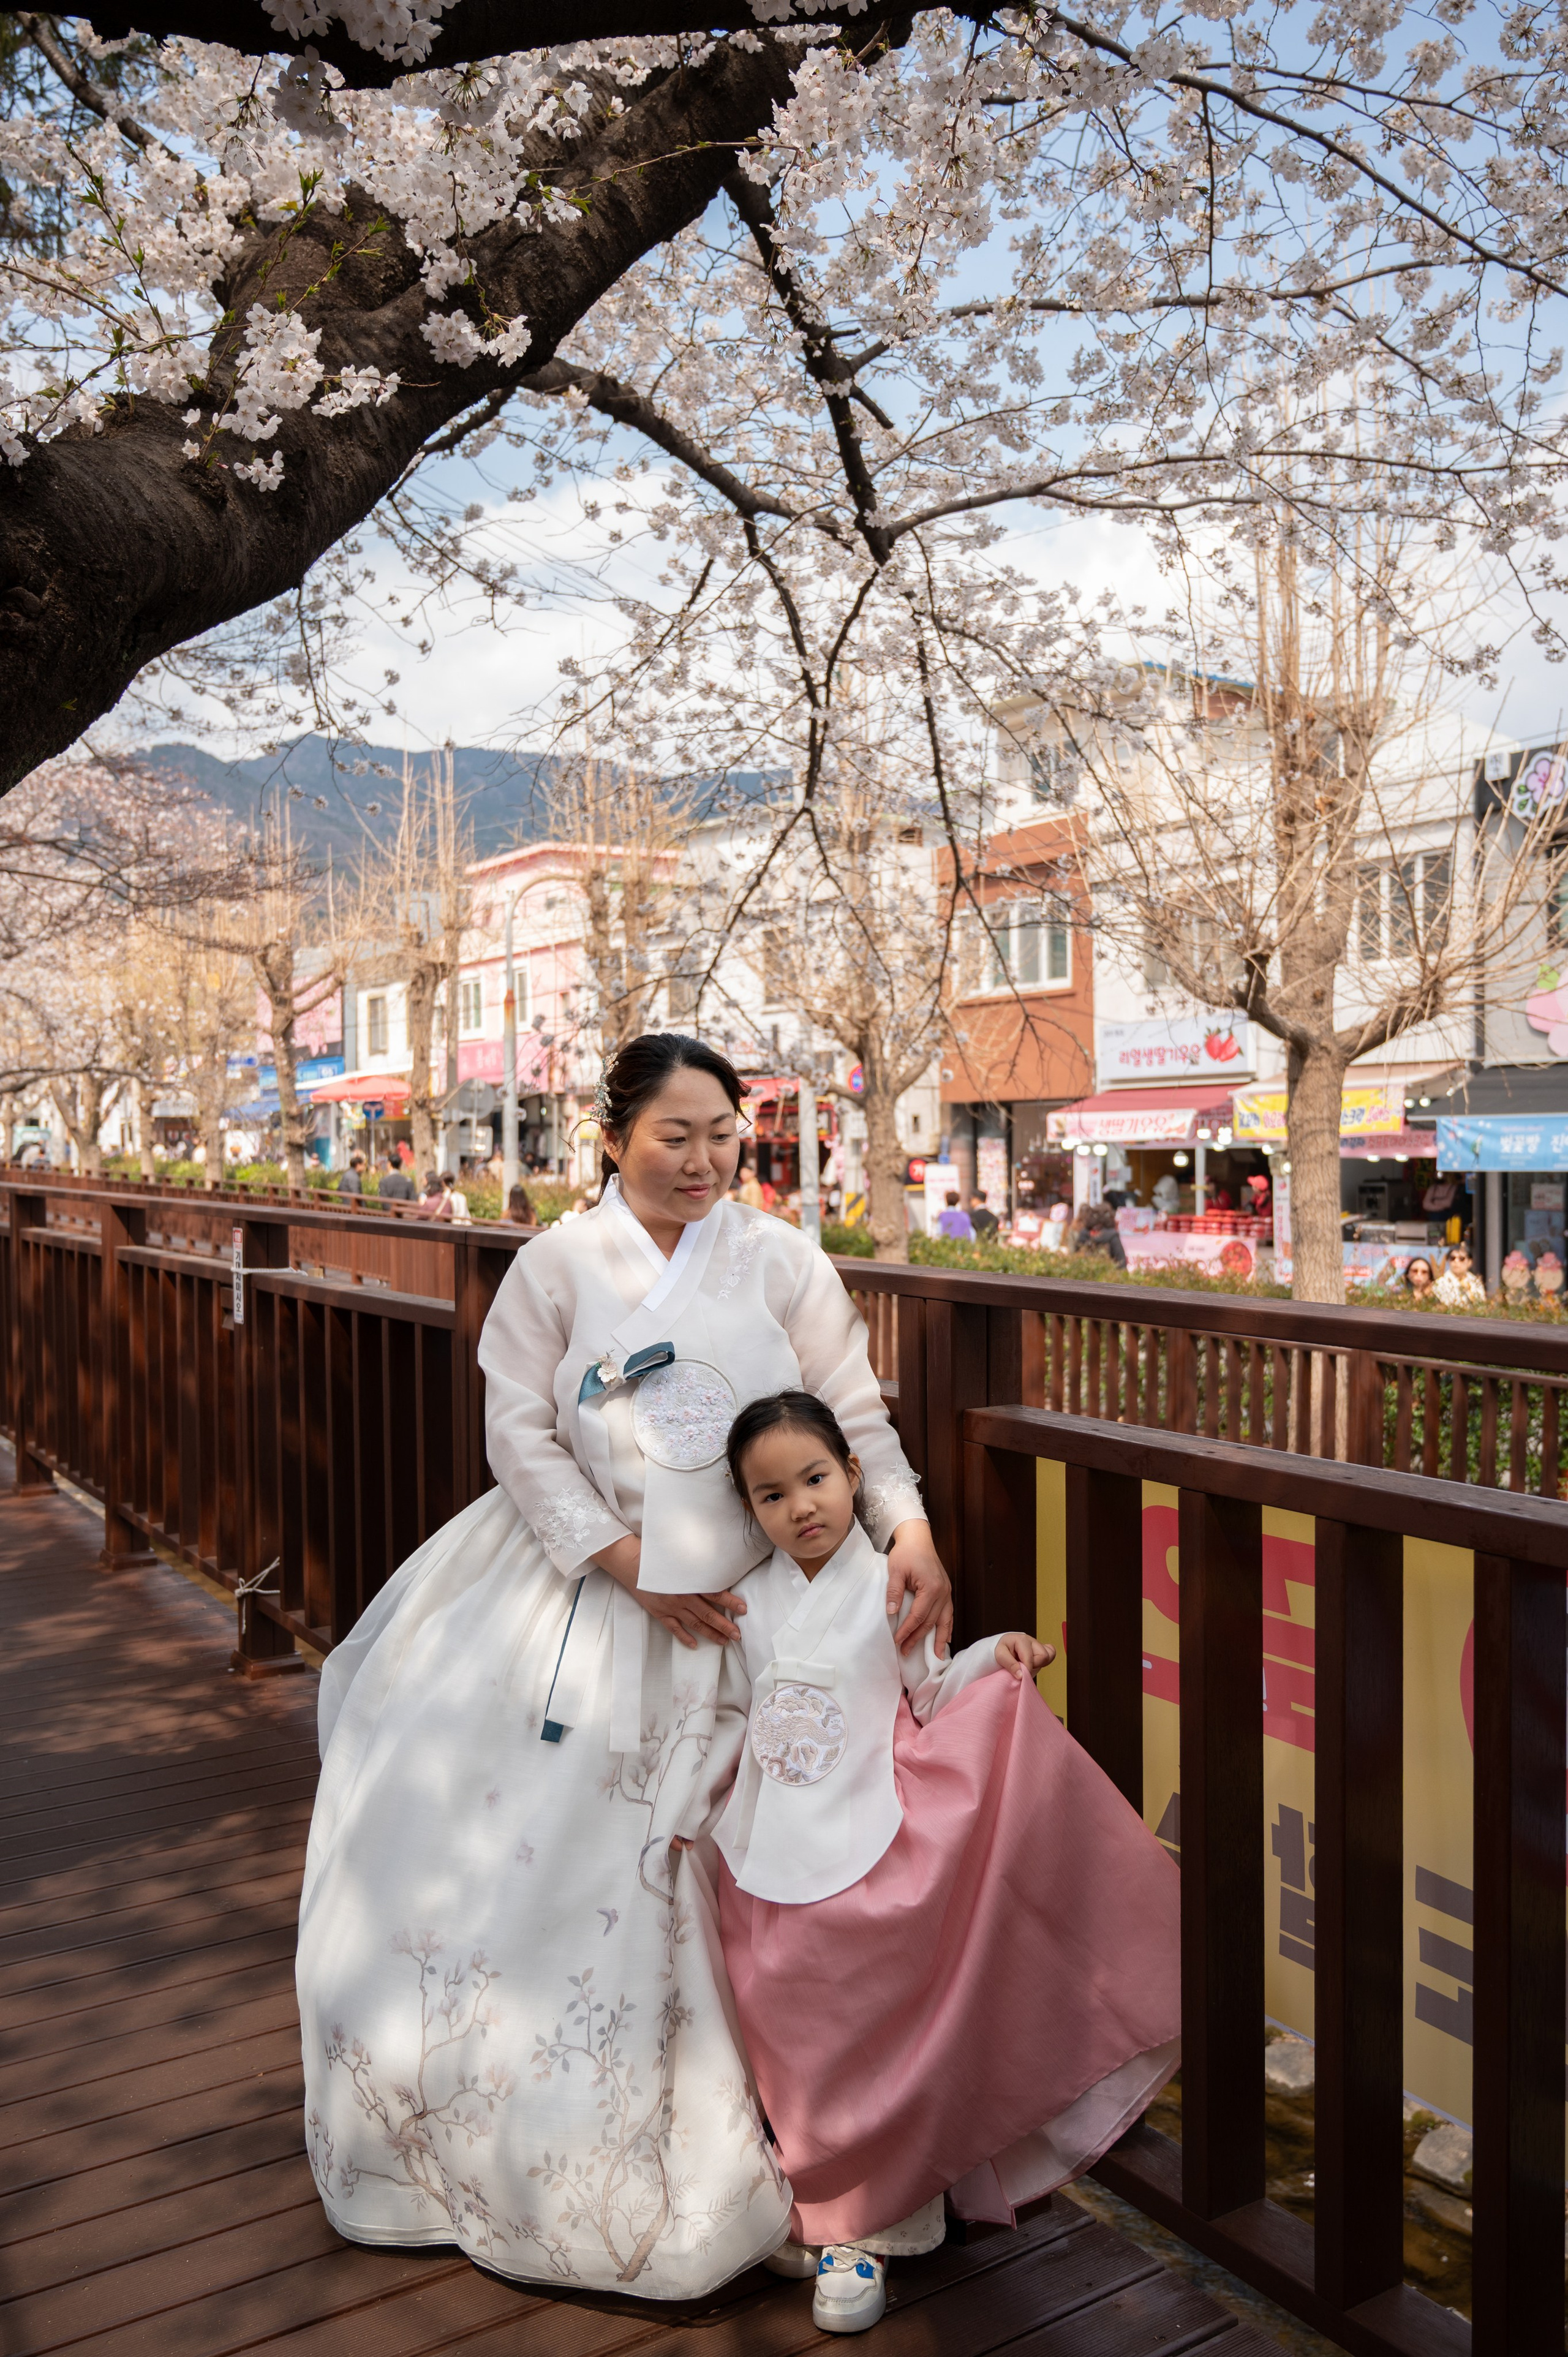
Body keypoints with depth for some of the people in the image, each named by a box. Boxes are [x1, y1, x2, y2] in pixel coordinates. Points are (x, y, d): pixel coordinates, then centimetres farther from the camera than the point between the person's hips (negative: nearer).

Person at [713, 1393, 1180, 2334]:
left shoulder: (891, 1588, -5)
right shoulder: (751, 1604, 4)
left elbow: (928, 1698, 3)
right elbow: (731, 1719, 13)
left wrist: (993, 1656, -12)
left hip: (866, 1857, -3)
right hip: (768, 1863, 3)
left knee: (868, 2041, 0)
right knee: (791, 2046, 9)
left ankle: (859, 2226, 16)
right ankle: (810, 2199, 29)